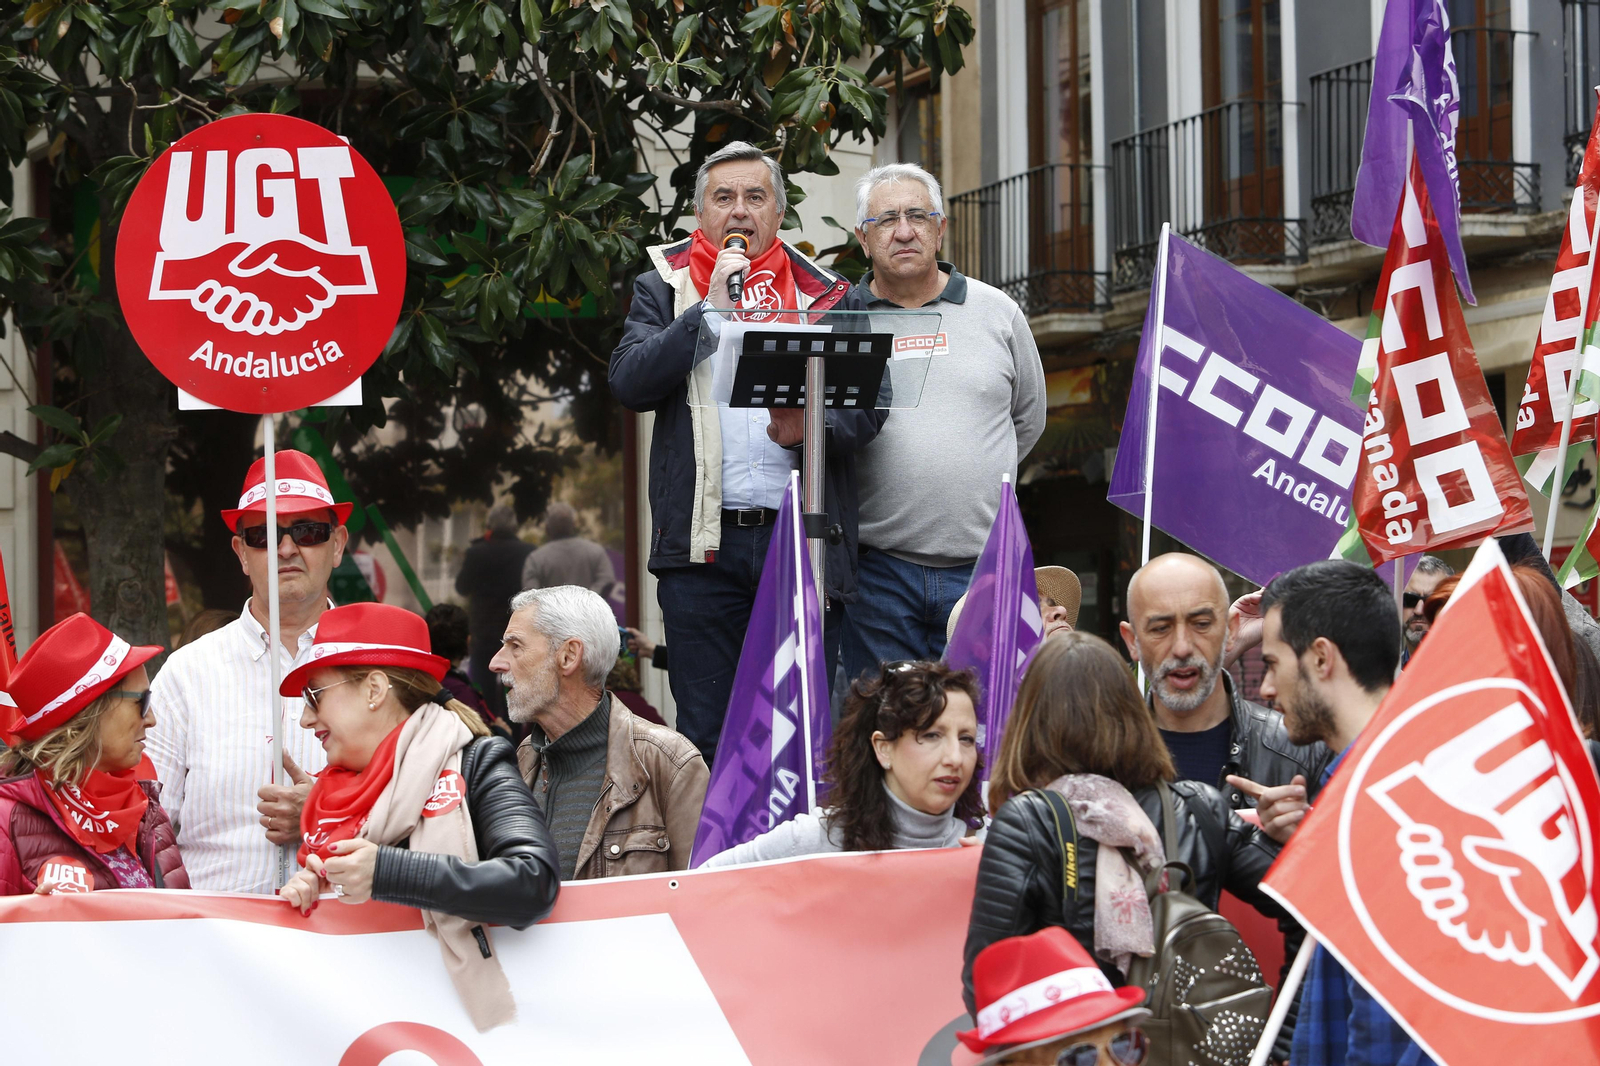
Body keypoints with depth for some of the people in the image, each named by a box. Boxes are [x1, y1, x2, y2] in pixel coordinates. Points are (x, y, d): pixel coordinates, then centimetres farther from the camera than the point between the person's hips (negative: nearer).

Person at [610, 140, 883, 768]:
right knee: (705, 734, 1)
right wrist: (710, 310, -8)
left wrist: (808, 430, -13)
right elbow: (628, 382, -4)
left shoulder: (826, 294, 14)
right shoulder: (663, 289, 12)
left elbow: (868, 406, 7)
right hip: (703, 543, -1)